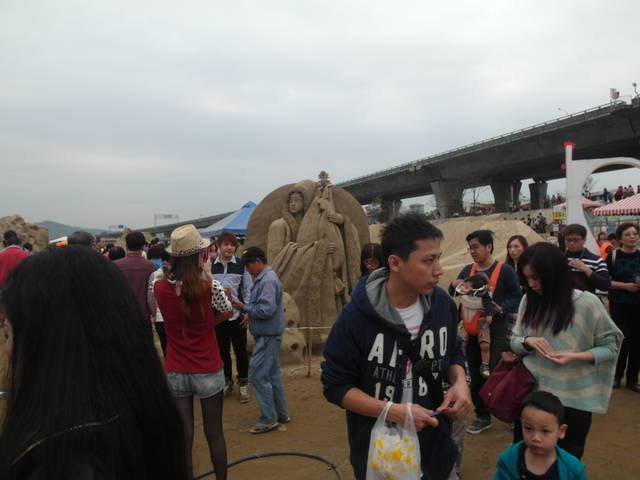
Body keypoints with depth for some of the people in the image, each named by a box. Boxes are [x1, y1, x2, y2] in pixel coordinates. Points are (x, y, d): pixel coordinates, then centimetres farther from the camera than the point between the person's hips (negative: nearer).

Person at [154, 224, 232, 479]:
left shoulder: (160, 288, -8)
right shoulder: (209, 287, -19)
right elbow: (226, 310, 0)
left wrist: (201, 276, 7)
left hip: (175, 373, 3)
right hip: (208, 372, -2)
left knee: (183, 437, 12)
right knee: (214, 434, 15)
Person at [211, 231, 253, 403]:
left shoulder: (241, 266, -1)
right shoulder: (210, 266, 1)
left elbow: (248, 290, 3)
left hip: (237, 315, -1)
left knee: (240, 350, 5)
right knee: (222, 350, 12)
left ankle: (243, 384, 20)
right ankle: (227, 381, 28)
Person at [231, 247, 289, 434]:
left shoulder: (268, 280, -20)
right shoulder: (265, 278, 13)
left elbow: (265, 310, -25)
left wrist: (244, 307, -14)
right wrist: (245, 306, 3)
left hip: (267, 337, -10)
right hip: (269, 335, 10)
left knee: (258, 376, -4)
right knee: (272, 375, 16)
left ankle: (268, 419, 5)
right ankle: (281, 414, 27)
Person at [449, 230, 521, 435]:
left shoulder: (504, 270, -8)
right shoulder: (467, 270, 6)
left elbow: (517, 297, -7)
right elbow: (452, 295, 8)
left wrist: (501, 308, -23)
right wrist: (454, 285, -14)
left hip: (496, 330, -5)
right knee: (475, 375, 11)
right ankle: (482, 416, 25)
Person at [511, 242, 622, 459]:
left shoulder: (587, 303, -13)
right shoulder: (529, 300, -1)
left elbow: (610, 347, -6)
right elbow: (514, 342, 7)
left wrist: (575, 356, -21)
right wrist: (528, 341, -15)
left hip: (573, 399, -3)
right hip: (531, 393, 3)